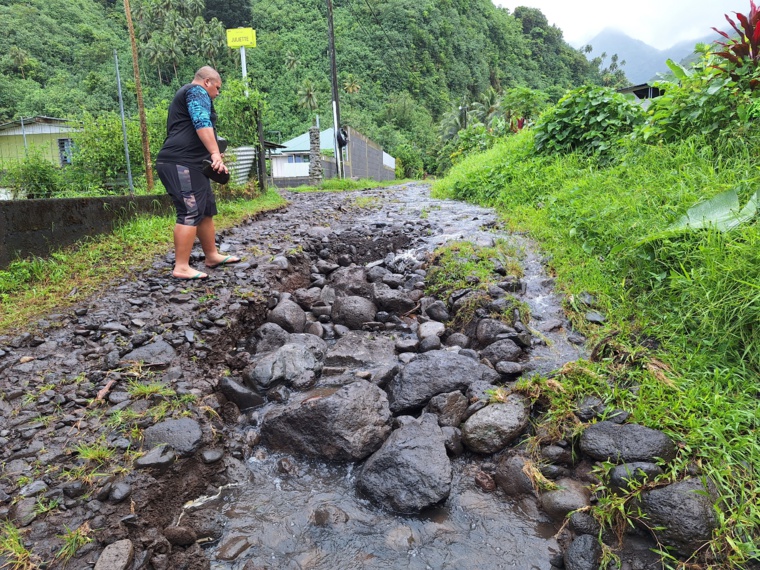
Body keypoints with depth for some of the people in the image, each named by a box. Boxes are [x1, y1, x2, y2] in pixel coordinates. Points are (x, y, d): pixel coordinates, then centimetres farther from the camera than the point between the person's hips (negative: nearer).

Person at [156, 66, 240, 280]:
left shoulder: (185, 94, 32)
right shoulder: (197, 91, -1)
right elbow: (202, 123, -19)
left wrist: (212, 157, 37)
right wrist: (215, 154, -29)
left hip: (190, 164, 11)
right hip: (181, 163, -11)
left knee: (206, 210, 14)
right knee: (191, 213, -15)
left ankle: (212, 256, 22)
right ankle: (181, 267, -16)